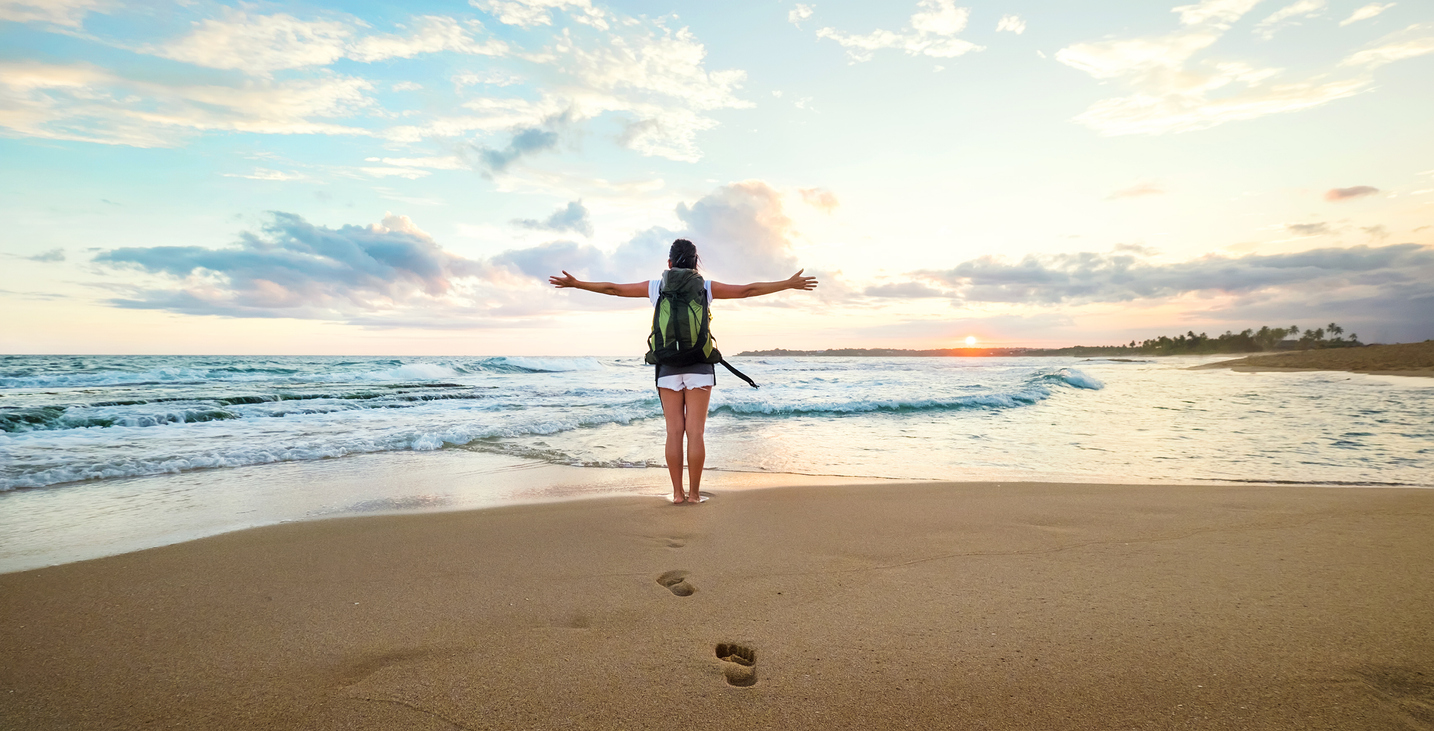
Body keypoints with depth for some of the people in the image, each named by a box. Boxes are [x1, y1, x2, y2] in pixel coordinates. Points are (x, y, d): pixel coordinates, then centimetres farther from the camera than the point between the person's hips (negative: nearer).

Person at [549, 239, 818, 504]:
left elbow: (613, 288, 11)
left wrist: (575, 283, 23)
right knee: (695, 432, 1)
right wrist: (789, 284, 10)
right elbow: (748, 290, 3)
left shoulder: (656, 287, 5)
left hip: (668, 367, 1)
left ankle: (677, 493, 7)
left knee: (674, 431, 4)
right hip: (699, 366, -1)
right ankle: (694, 493, 5)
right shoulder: (705, 287, 2)